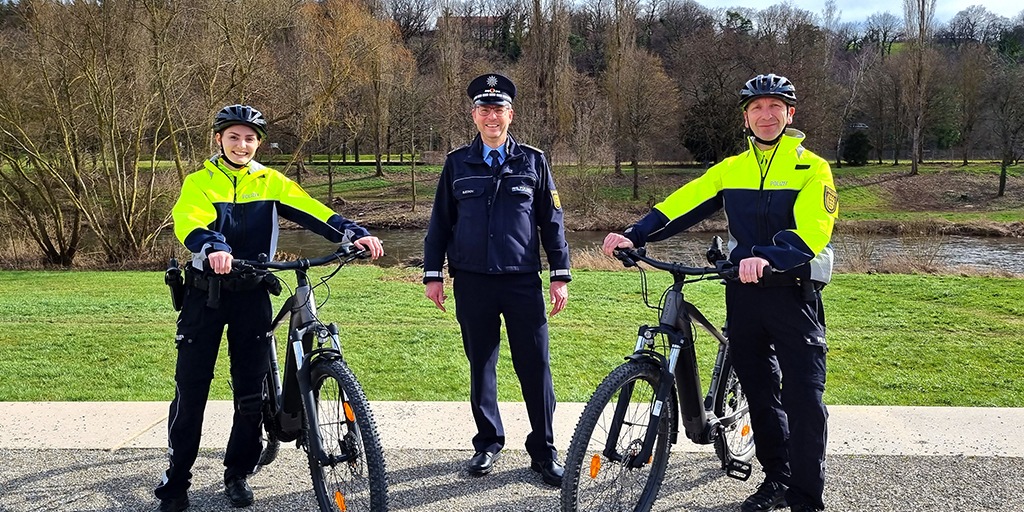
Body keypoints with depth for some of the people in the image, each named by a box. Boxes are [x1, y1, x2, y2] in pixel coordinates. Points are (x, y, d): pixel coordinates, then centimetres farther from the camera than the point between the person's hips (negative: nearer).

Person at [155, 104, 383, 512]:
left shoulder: (270, 182, 6)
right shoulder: (199, 182, 1)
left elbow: (310, 210, -9)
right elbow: (188, 221, -19)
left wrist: (352, 233, -27)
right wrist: (213, 248, -41)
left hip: (252, 295, 1)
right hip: (206, 291, -1)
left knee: (251, 391, 5)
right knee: (190, 390, 1)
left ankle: (238, 474, 21)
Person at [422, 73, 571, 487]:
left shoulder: (533, 161, 6)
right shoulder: (457, 164, 7)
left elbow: (551, 220, 8)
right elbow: (440, 221, 11)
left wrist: (560, 275, 4)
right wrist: (433, 274, 7)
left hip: (523, 281, -1)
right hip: (472, 283, 1)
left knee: (535, 367, 0)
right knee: (480, 365, 10)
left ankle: (544, 451, 12)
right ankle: (488, 443, 25)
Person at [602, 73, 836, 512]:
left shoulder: (812, 168, -3)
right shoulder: (731, 170, 10)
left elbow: (813, 231, -18)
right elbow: (682, 205, -1)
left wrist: (767, 257, -36)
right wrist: (634, 236, -16)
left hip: (793, 293, -4)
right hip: (744, 293, 4)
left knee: (804, 399, -4)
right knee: (760, 393, 13)